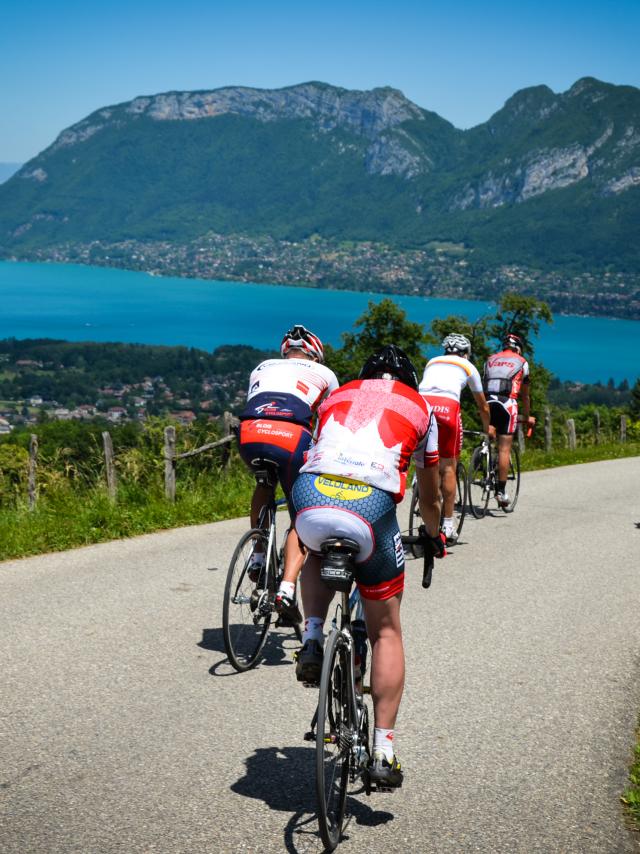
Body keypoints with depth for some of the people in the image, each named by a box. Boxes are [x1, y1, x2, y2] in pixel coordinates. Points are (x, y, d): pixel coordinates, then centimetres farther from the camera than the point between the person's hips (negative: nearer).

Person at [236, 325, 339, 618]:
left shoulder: (262, 369, 35)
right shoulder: (324, 373, 29)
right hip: (291, 437, -3)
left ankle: (258, 556, 27)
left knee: (264, 483, 35)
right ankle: (286, 589, -8)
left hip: (249, 433, 3)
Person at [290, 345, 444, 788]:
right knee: (386, 631, 16)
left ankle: (312, 642, 19)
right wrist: (436, 536, 56)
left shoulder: (337, 396, 31)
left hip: (310, 497, 2)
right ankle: (384, 751, 13)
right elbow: (430, 497, 37)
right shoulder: (420, 407, 27)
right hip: (372, 506, -2)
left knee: (319, 554, 40)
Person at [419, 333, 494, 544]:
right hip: (447, 407, -3)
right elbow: (482, 405, 38)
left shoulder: (432, 362, 34)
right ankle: (447, 524, 7)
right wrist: (487, 427, 56)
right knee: (448, 467, 6)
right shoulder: (468, 366, 27)